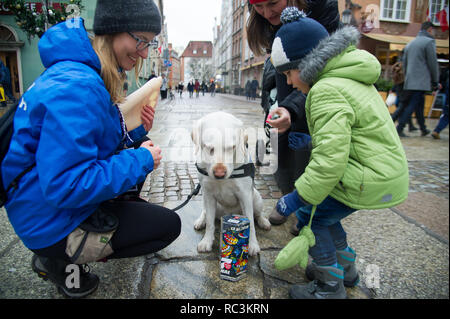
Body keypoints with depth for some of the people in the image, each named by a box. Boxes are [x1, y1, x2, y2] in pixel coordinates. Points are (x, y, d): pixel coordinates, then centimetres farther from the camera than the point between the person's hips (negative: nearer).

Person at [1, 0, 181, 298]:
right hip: (52, 223, -9)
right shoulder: (77, 87, -28)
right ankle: (61, 261, 5)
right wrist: (140, 161, -22)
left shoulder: (93, 77, 5)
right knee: (169, 225, -3)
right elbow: (65, 186, -31)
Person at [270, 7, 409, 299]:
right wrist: (312, 141, 14)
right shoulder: (349, 78, 12)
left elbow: (330, 160, -26)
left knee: (310, 215, 0)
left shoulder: (327, 91, -22)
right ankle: (346, 268, 37)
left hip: (371, 179, -10)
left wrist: (297, 197, -18)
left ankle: (330, 287, 16)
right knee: (321, 209, 20)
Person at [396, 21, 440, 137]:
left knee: (419, 105, 16)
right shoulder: (429, 41, -6)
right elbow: (433, 63, -7)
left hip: (410, 82, 8)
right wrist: (435, 81, 1)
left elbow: (404, 64, 20)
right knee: (412, 106, -7)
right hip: (421, 81, -8)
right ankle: (399, 129, -12)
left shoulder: (410, 44, 17)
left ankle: (423, 129, 25)